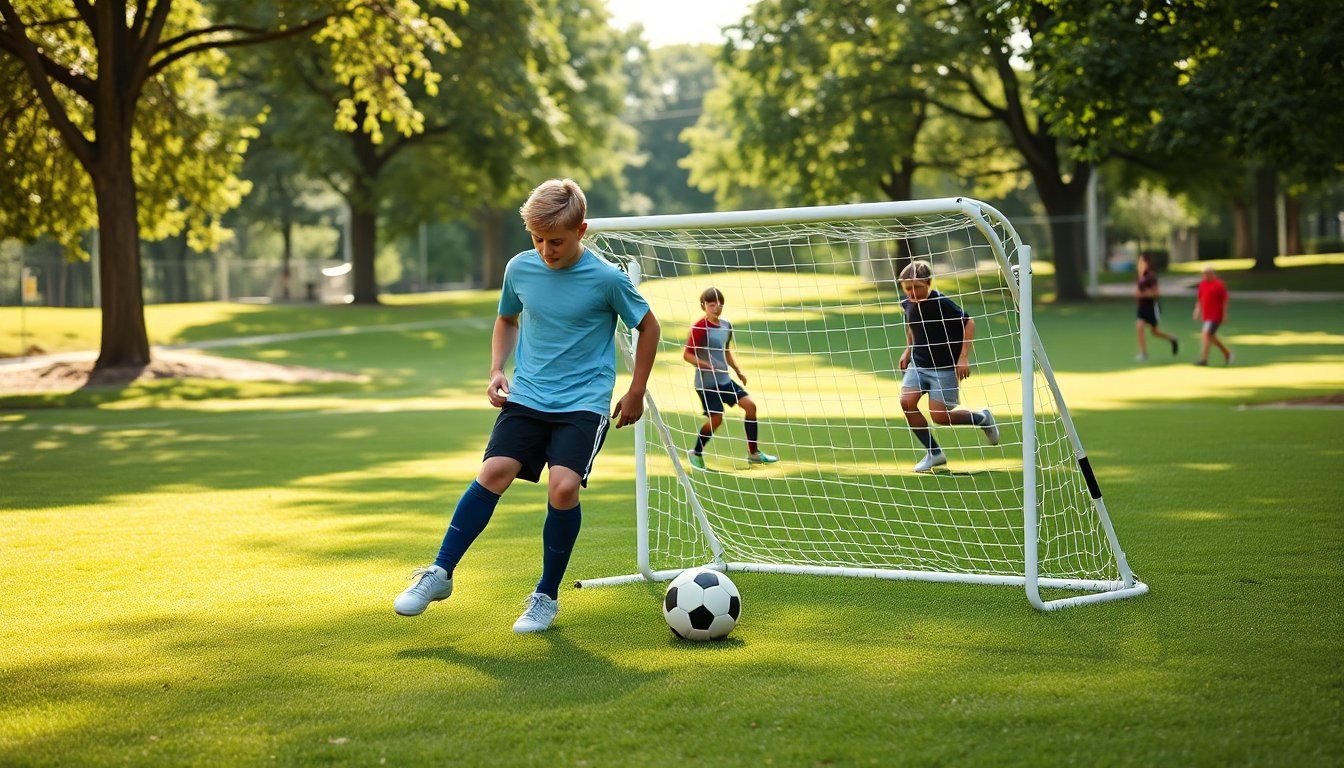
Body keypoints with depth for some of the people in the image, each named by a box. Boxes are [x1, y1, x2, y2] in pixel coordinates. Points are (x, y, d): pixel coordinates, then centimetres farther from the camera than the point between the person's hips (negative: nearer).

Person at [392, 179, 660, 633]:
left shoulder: (607, 279, -10)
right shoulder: (520, 269, 1)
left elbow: (648, 326, 5)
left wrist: (635, 393, 5)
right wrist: (497, 370, 7)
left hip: (584, 403, -3)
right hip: (526, 396, 3)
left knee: (564, 486, -22)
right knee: (495, 471, -16)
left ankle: (546, 597, -2)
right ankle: (440, 573, -2)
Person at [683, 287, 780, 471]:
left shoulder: (726, 326, 7)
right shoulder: (700, 328, -15)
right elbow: (687, 354, -15)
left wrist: (738, 371, 14)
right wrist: (708, 366, -26)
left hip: (724, 380, 7)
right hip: (706, 382, -7)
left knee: (750, 405, 0)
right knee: (716, 418, -11)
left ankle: (753, 452, 10)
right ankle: (696, 453, 13)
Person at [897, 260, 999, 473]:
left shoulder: (941, 303, -20)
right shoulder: (907, 304, 0)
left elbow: (968, 322, -16)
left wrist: (964, 357, -20)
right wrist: (908, 349, 17)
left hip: (945, 367, -6)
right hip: (918, 363, 6)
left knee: (940, 416, -10)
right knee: (907, 402, -14)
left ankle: (982, 418, 20)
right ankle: (934, 453, 0)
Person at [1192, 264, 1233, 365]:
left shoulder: (1219, 285, -11)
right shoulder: (1202, 284, 9)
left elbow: (1224, 300, -10)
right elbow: (1199, 298, 18)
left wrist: (1224, 315, -10)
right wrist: (1197, 310, 12)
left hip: (1215, 316, -8)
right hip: (1206, 316, 8)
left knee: (1205, 334, -17)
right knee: (1211, 337, 16)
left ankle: (1204, 359, -17)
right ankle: (1227, 353, 34)